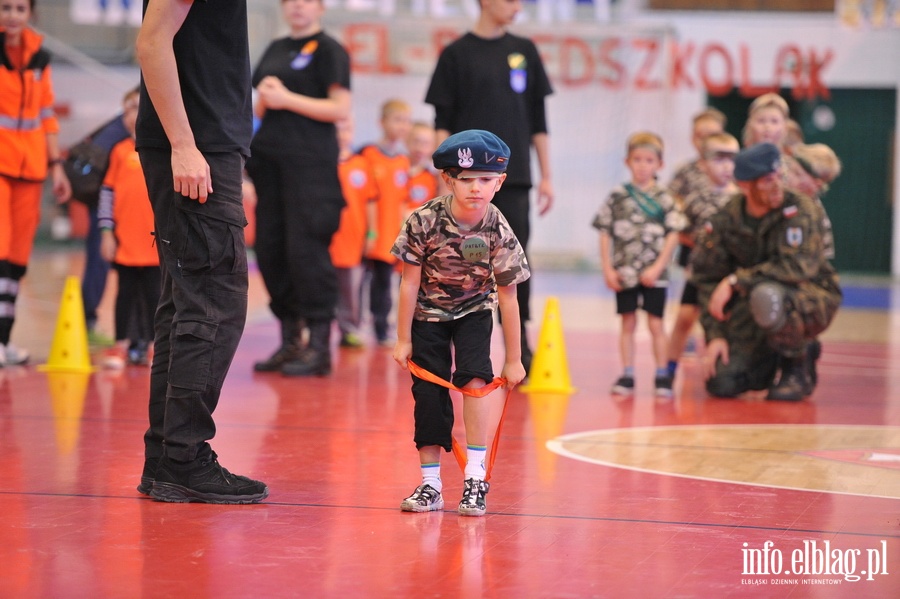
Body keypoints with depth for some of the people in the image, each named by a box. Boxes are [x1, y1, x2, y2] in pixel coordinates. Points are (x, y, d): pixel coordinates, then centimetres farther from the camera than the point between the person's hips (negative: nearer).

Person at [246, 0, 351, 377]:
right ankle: (289, 341, 15)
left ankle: (319, 346, -4)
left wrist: (287, 98, -15)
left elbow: (340, 109, -13)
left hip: (311, 163, -7)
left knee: (306, 249, -10)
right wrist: (264, 98, 4)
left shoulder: (328, 50, -3)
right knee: (269, 250, 6)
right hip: (270, 159, 7)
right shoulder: (276, 50, 18)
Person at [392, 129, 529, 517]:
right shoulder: (424, 221, -24)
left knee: (474, 379, -21)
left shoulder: (499, 233, -21)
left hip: (474, 313, 0)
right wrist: (403, 339, -9)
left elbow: (507, 297, -13)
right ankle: (431, 484, 6)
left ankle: (475, 477, -15)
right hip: (428, 314, 0)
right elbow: (410, 282, -14)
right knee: (429, 394, -3)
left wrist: (513, 359, -8)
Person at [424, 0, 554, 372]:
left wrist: (546, 176, 8)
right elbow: (443, 124, 1)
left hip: (513, 178, 2)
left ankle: (520, 351, 3)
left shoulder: (524, 51, 10)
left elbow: (538, 121, 12)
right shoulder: (457, 54, 2)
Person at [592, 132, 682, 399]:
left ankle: (662, 375, 8)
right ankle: (626, 375, 11)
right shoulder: (617, 197, 3)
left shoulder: (664, 199, 0)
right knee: (628, 324, 7)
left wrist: (657, 267, -10)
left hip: (654, 274, -1)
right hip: (625, 273, 1)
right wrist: (608, 269, -2)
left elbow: (672, 235, -2)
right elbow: (605, 234, 4)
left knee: (656, 324, 2)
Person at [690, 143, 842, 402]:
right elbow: (707, 280, 1)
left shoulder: (798, 210, -18)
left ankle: (797, 368, -11)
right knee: (721, 384, -10)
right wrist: (715, 335, -8)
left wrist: (735, 281, -29)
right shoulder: (724, 222, -6)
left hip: (813, 300, -4)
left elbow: (798, 266, -29)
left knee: (766, 295, -39)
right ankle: (775, 361, 23)